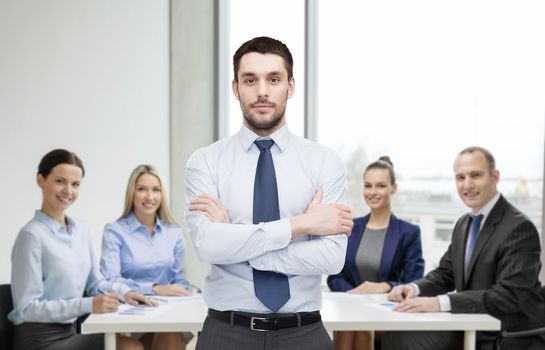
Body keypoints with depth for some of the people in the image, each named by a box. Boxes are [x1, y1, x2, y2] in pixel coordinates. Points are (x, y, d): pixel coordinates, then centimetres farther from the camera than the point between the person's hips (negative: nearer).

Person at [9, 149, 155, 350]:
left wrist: (124, 292, -3)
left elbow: (94, 282, 17)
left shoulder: (82, 229, 7)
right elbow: (28, 308, -19)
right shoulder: (32, 235, -17)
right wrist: (88, 305, -27)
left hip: (68, 333, 7)